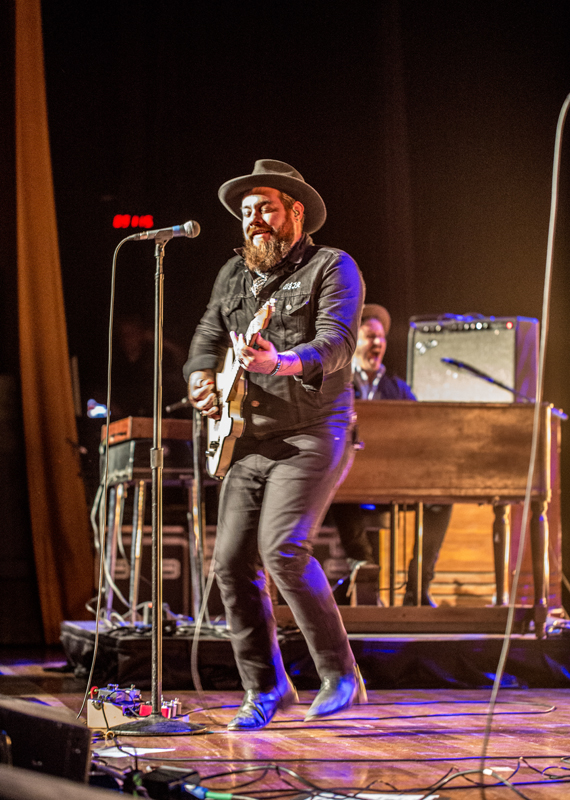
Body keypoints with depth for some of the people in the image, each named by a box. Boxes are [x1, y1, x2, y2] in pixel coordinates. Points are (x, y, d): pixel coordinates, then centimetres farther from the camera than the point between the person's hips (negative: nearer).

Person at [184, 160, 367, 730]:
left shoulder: (332, 267, -2)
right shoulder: (234, 275, 17)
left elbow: (337, 341, -17)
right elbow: (208, 336, 27)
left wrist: (282, 362, -36)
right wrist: (201, 377, 4)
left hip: (312, 434, -7)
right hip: (250, 441, 7)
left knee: (284, 548, -22)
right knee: (232, 562, -2)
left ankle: (340, 675, -8)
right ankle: (265, 689, 11)